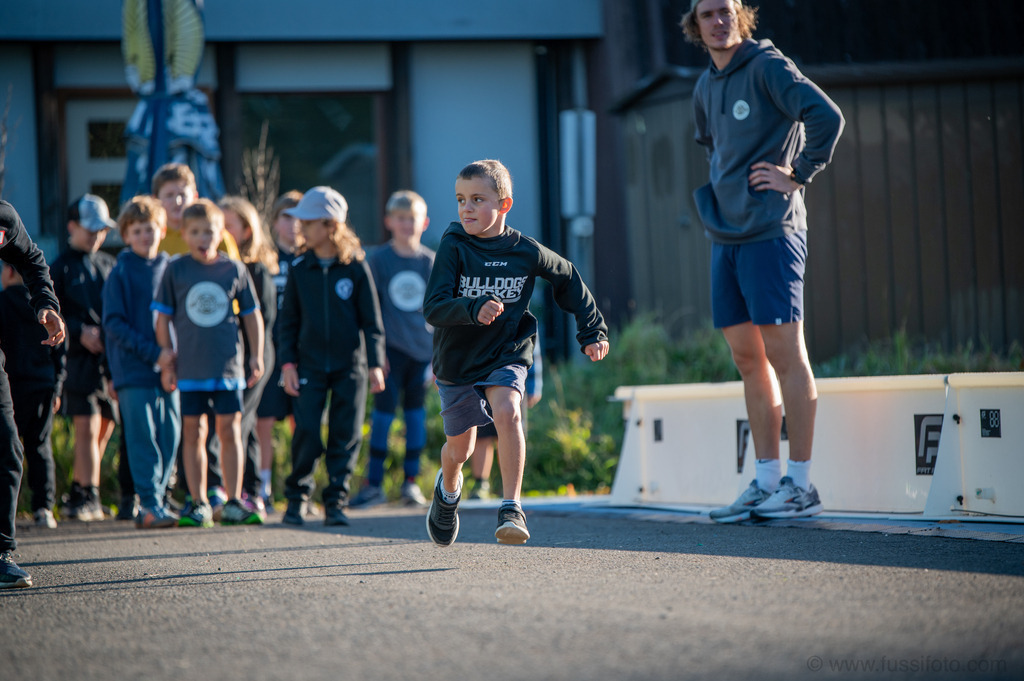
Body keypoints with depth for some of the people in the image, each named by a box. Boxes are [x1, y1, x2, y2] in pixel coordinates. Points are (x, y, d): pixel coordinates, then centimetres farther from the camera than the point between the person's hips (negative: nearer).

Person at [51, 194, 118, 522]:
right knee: (88, 427, -12)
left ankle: (77, 496, 21)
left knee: (104, 428, 9)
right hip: (79, 357, -5)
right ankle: (89, 497, -9)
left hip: (111, 356, 5)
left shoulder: (109, 265, 17)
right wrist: (80, 332, -14)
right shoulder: (60, 267, 3)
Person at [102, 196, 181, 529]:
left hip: (169, 368, 4)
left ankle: (154, 504, 11)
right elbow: (114, 323, -6)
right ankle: (150, 504, -7)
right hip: (134, 369, -4)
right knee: (143, 437, -8)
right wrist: (153, 352, -14)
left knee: (169, 436, 3)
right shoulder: (121, 274, -1)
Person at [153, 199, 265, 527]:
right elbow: (163, 318, 4)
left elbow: (252, 315, 11)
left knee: (230, 431, 1)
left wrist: (257, 355, 8)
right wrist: (167, 361, 2)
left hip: (227, 364, 0)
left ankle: (233, 502, 7)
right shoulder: (175, 270, 0)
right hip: (190, 368, 0)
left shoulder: (234, 270, 2)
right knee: (193, 433, 4)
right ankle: (198, 503, 10)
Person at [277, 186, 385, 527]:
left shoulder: (356, 267, -1)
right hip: (310, 365, 1)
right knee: (306, 432, -8)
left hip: (350, 365, -1)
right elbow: (288, 320, 9)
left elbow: (371, 320, 3)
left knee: (346, 436, -2)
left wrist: (375, 363, -2)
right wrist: (287, 362, 0)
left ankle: (336, 502, 6)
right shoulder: (299, 269, 4)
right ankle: (296, 497, 8)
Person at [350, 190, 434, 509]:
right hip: (391, 348, -2)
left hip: (423, 348, 2)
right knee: (383, 412, -6)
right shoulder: (378, 260, 0)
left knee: (416, 413, 6)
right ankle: (374, 484, -1)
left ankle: (411, 482, 12)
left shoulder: (431, 261, 7)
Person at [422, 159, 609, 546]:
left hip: (506, 356, -1)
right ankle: (448, 488, 50)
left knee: (508, 412, -29)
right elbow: (433, 308, -23)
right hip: (457, 358, 1)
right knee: (459, 446, 13)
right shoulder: (453, 247, -15)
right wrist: (474, 310, -41)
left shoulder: (526, 252, -10)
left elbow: (568, 280, 10)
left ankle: (511, 509, -26)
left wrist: (592, 331, 13)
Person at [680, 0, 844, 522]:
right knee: (748, 360, 8)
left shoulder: (767, 67, -8)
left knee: (784, 354, -6)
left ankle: (801, 484, -4)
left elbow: (827, 116, -20)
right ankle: (766, 481, 11)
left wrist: (798, 176, -13)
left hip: (770, 231, -8)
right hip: (725, 235, 8)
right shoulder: (706, 86, 16)